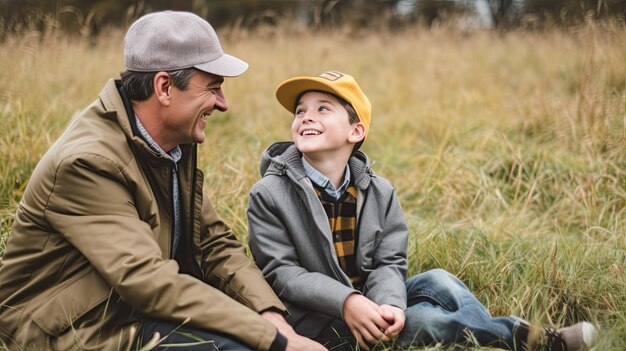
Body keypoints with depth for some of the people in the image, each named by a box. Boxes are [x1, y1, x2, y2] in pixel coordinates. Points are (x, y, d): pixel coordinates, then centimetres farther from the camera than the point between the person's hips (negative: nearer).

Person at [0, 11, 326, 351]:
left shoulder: (175, 143, 2)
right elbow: (148, 281, -30)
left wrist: (270, 312, -15)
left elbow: (214, 241, 3)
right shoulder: (86, 163, -23)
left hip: (144, 307, 8)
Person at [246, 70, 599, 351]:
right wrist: (346, 302, -29)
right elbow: (281, 272, -16)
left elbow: (388, 262, -4)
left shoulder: (378, 191, 3)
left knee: (437, 281, -18)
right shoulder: (269, 195, -11)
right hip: (317, 319, -5)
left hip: (369, 302, 5)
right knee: (426, 321, -22)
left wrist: (388, 304, -27)